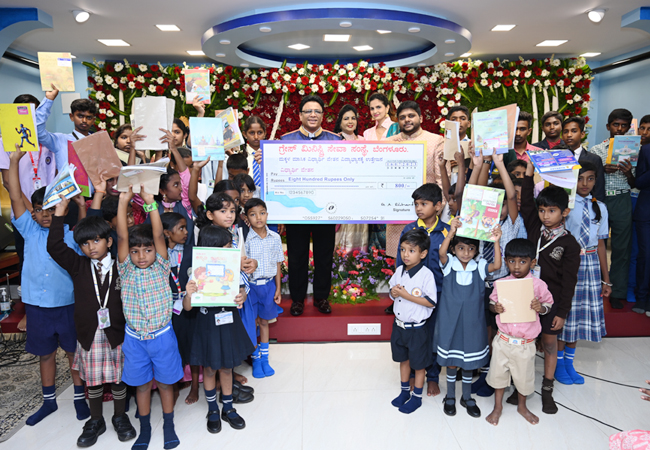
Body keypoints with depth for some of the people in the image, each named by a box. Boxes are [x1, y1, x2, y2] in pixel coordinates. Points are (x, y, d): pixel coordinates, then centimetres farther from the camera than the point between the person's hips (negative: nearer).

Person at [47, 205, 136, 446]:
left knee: (118, 378, 11)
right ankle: (95, 421, 33)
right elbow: (55, 247, -11)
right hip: (89, 334, 2)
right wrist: (60, 211, -16)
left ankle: (120, 417, 32)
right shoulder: (78, 266, 1)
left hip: (116, 333, -1)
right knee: (93, 381, 14)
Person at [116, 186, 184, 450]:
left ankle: (169, 427, 32)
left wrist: (150, 203, -27)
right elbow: (122, 237, -15)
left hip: (162, 336, -1)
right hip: (134, 338, 1)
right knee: (141, 384, 15)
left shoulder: (161, 268, -6)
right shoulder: (126, 270, -4)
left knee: (165, 382, 13)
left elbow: (158, 235, -18)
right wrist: (123, 203, -24)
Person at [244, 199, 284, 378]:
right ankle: (256, 360, 24)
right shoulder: (245, 239, -11)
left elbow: (278, 264, 5)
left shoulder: (275, 238, -1)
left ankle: (265, 358, 27)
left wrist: (278, 288, 5)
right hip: (251, 284, -2)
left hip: (269, 284, 3)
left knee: (264, 321, 14)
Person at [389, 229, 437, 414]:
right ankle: (405, 392, 40)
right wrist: (394, 293, -12)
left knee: (419, 364, 12)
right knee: (403, 360, 22)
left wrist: (407, 295, -25)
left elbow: (431, 302, -21)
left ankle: (417, 397, 30)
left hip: (417, 328, -6)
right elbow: (392, 294, 11)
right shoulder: (399, 270, 0)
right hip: (399, 325, 6)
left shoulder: (426, 274, -19)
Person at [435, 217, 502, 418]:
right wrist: (451, 232, -42)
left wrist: (496, 242, -28)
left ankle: (467, 397, 35)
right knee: (451, 362, 11)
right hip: (450, 322, -2)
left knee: (469, 363, 16)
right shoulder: (449, 264, -8)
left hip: (472, 323, 2)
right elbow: (441, 253, -28)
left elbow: (497, 265, -19)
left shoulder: (479, 267, -2)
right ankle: (450, 397, 31)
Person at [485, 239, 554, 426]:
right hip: (503, 340, 1)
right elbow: (492, 303, 6)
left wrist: (540, 308, -18)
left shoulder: (538, 285, -9)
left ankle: (522, 406, 43)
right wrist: (495, 308, -16)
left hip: (526, 343, -1)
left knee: (524, 375, 16)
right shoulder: (501, 284, -6)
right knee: (499, 373, 13)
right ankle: (498, 407, 35)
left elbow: (548, 305, 4)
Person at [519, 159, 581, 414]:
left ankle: (547, 390, 27)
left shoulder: (570, 244, -9)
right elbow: (525, 202, -8)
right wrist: (530, 169, -13)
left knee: (549, 343, 11)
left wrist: (562, 311, -9)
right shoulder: (534, 228, 0)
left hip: (552, 300, -2)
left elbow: (569, 281, -8)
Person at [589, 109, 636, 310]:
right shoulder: (596, 150, 7)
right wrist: (602, 170, -12)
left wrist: (628, 173, -12)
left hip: (622, 201, 1)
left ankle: (617, 293, 14)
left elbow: (635, 184, 9)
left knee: (621, 248, 4)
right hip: (599, 200, -1)